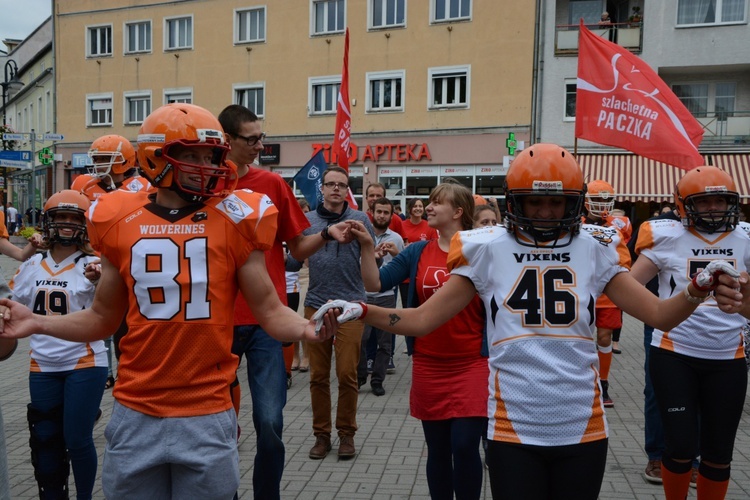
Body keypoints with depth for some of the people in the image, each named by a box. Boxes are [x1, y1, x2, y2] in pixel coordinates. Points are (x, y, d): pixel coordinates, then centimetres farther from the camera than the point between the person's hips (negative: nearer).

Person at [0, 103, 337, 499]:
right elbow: (103, 319, 11)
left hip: (207, 416, -2)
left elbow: (269, 310, -3)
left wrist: (305, 328, -22)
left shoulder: (233, 219, -4)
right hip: (135, 414, 2)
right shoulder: (120, 221, 1)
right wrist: (38, 323, -1)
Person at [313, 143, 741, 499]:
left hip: (583, 428, 2)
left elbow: (660, 314, 0)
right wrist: (358, 312, -15)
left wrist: (698, 289, -21)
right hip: (513, 429, -2)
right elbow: (422, 320, -2)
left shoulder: (596, 249, 0)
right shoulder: (489, 250, -4)